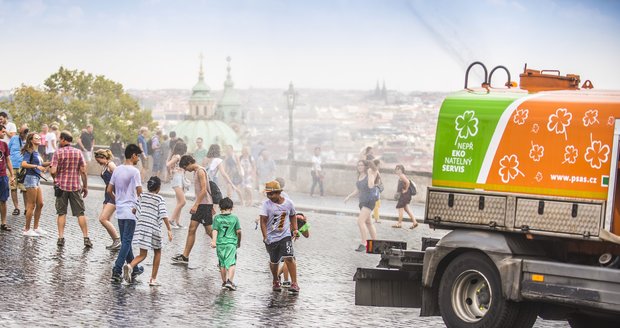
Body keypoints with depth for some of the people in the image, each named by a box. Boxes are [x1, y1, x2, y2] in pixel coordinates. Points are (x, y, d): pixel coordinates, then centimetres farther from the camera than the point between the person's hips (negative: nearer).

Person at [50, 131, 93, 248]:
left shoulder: (58, 153, -6)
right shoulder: (78, 153, 1)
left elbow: (53, 171, -12)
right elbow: (83, 171, -1)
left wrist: (56, 180, 9)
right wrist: (85, 186, 7)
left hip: (61, 186, -1)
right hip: (76, 187, 1)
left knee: (61, 213, 7)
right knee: (80, 213, 4)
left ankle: (61, 237, 3)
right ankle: (86, 238, 1)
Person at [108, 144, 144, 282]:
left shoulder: (117, 170, 7)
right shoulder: (134, 171, -13)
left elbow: (109, 190, 10)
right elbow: (139, 192, -15)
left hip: (120, 211, 7)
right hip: (130, 211, -7)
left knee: (125, 241, 15)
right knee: (126, 242, -5)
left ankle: (134, 268, 27)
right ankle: (117, 270, -14)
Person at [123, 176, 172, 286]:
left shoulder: (142, 196, 8)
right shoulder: (160, 199, -4)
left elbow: (135, 210, 7)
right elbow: (164, 216, -11)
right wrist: (169, 230, -9)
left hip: (141, 227, 3)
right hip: (154, 229, -3)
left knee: (142, 254, 7)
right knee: (157, 252, 18)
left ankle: (130, 266, -25)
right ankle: (153, 279, 15)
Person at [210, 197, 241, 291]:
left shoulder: (217, 218, 2)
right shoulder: (234, 218, 1)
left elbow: (215, 230, -7)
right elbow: (238, 231, 3)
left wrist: (214, 241, -11)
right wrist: (239, 241, 17)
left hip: (220, 243, 2)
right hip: (231, 243, -2)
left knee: (222, 264, 13)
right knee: (231, 263, -3)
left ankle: (224, 282, 19)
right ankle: (230, 281, -19)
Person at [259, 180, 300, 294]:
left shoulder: (288, 203, -1)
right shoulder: (266, 204, -9)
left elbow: (292, 216, 18)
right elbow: (263, 221, -12)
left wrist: (295, 229, 10)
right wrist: (265, 236, -21)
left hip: (285, 235, 0)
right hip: (271, 237, 0)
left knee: (289, 258, -17)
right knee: (274, 262, 11)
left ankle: (294, 283, -11)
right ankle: (276, 282, 38)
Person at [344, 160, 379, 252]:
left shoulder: (370, 175, -11)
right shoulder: (359, 176, 11)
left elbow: (370, 186, -30)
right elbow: (357, 190, 20)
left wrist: (370, 174, -22)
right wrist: (349, 196, 10)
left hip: (369, 201, -9)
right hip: (362, 201, 9)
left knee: (360, 221, -20)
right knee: (368, 223, 15)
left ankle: (363, 244, -17)